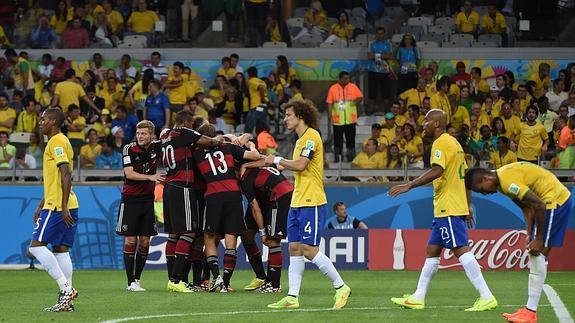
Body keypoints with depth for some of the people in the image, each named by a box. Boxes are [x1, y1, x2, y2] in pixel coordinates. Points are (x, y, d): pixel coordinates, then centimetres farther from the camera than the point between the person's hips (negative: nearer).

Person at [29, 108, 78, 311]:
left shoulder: (57, 142, -11)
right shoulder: (57, 142, 20)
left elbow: (66, 175, -20)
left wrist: (64, 207, -24)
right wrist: (41, 206, 29)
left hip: (57, 206, -10)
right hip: (63, 206, 10)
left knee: (37, 246, -8)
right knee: (60, 249, 7)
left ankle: (66, 288, -14)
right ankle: (66, 301, 3)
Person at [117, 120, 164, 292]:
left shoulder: (157, 147, -1)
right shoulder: (129, 149, -10)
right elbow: (129, 174, -17)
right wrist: (150, 177, -28)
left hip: (148, 199, 4)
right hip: (130, 199, -4)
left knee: (144, 241, 4)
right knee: (130, 240, -5)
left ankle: (137, 279, 13)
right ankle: (131, 282, -4)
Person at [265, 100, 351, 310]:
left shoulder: (311, 136, -10)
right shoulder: (301, 139, 19)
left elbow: (300, 165, -19)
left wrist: (277, 160, -6)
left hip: (311, 204, -10)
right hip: (297, 203, 10)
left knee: (309, 250, -11)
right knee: (294, 248, 4)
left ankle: (340, 287, -2)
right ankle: (292, 297, 4)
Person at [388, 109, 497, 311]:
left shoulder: (441, 143, -12)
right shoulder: (453, 143, 19)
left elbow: (437, 171, -27)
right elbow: (465, 176, 21)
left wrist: (409, 186, -28)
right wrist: (468, 207, 23)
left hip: (448, 209, -10)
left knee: (461, 250, -13)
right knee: (432, 251, 13)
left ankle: (486, 297, -18)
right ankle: (418, 298, 18)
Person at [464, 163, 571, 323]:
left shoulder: (508, 182, -22)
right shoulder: (503, 179, 9)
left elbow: (539, 205, -25)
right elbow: (527, 208, 9)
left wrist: (539, 239, -18)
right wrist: (530, 236, -1)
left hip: (554, 200, -10)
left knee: (538, 254, -10)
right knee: (536, 254, 11)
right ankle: (530, 309, 13)